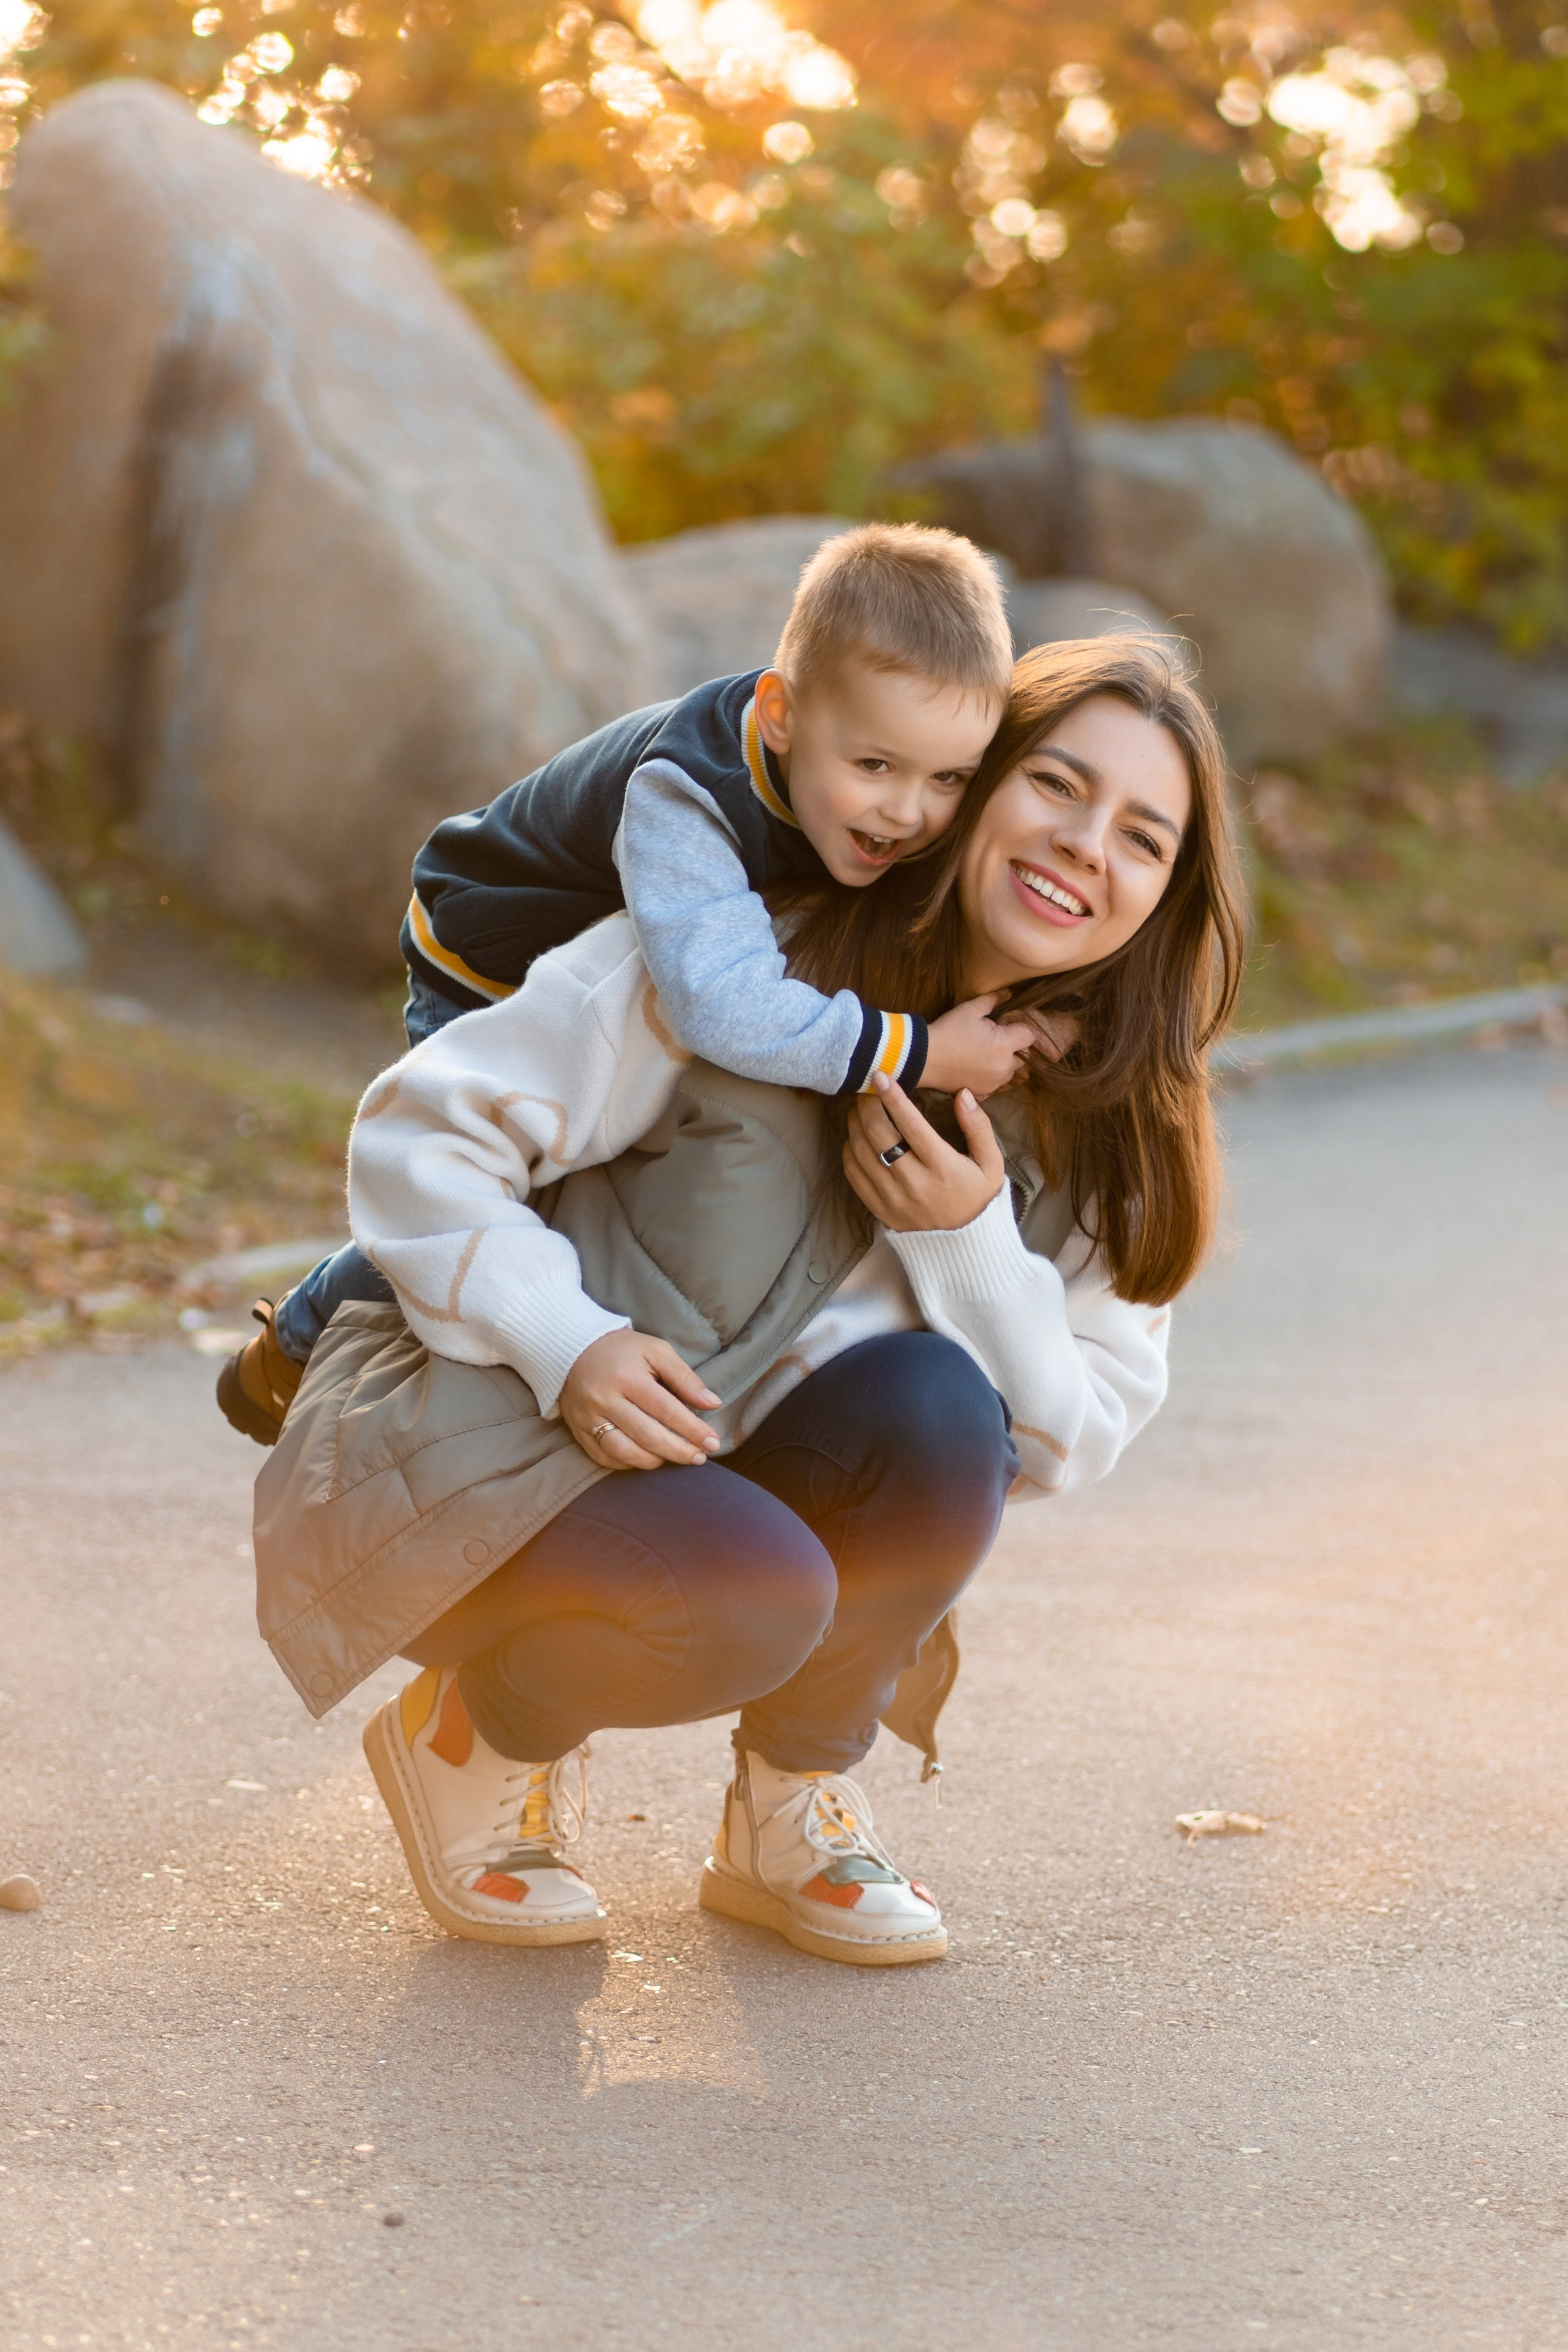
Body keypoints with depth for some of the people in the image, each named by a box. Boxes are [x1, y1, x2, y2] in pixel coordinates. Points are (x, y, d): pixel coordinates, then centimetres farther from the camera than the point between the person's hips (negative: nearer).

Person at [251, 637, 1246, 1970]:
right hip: (483, 1445, -4)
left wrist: (968, 1239, -21)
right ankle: (476, 1732, -1)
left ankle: (792, 1808, -4)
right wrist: (568, 1344, -29)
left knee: (938, 1407, -27)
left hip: (736, 1483, 4)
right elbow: (423, 1133, -15)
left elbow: (1068, 1445, -4)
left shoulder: (1108, 1129, 0)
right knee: (748, 1594, -35)